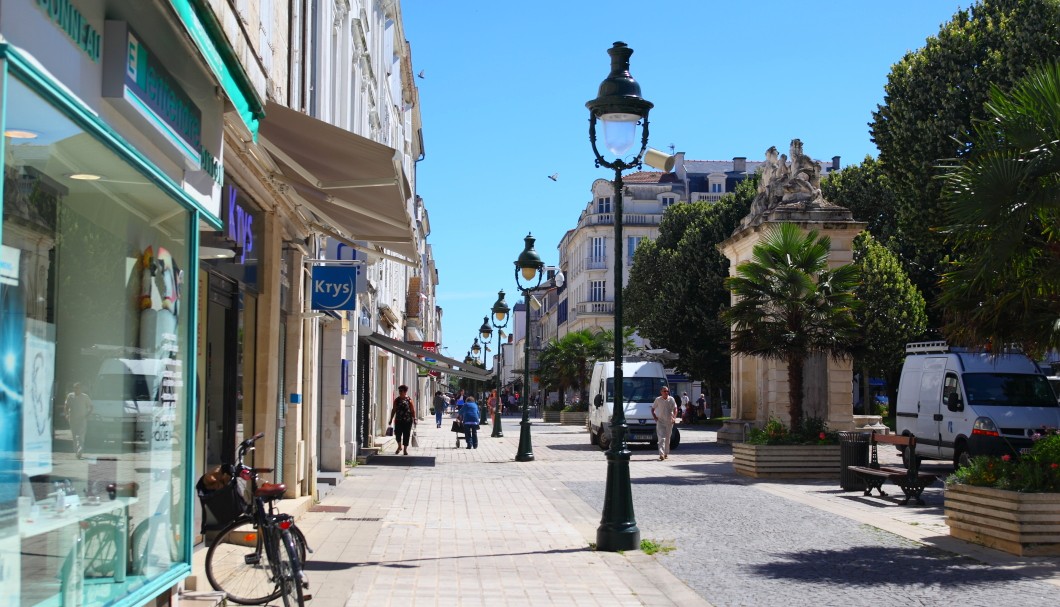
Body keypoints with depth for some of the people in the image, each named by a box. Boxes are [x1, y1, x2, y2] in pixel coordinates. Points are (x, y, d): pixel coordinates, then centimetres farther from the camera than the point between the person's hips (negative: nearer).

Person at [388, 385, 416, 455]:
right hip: (398, 420, 2)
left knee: (406, 435, 2)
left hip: (407, 421, -2)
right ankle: (399, 446, 24)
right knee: (397, 434, -2)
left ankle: (405, 449, 13)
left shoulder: (409, 400, -2)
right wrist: (391, 419, 9)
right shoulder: (397, 400, 6)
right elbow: (394, 410, 11)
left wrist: (414, 419, -5)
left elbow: (413, 410, -1)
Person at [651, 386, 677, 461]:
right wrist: (655, 417, -4)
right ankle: (661, 454, -22)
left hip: (669, 421, 2)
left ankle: (666, 454, 22)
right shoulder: (658, 399, 0)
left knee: (667, 438, 11)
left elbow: (675, 409, 10)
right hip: (660, 421, -2)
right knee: (661, 438, -13)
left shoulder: (671, 399, 3)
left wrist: (674, 417, -4)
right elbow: (652, 409, 9)